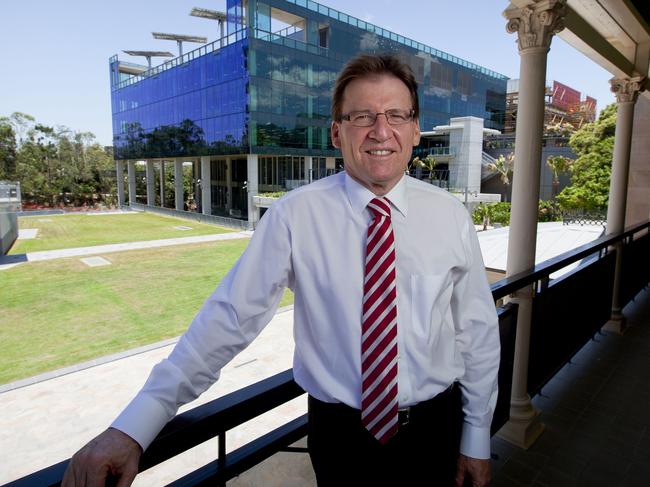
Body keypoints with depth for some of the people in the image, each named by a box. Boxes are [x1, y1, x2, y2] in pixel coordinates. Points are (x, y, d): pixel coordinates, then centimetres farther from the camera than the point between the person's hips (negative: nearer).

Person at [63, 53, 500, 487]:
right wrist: (133, 427, -20)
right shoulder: (295, 216, -15)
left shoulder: (451, 215, -7)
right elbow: (231, 314, -17)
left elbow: (479, 329, -2)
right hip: (339, 434, -1)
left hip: (435, 431, 2)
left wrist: (477, 440, 4)